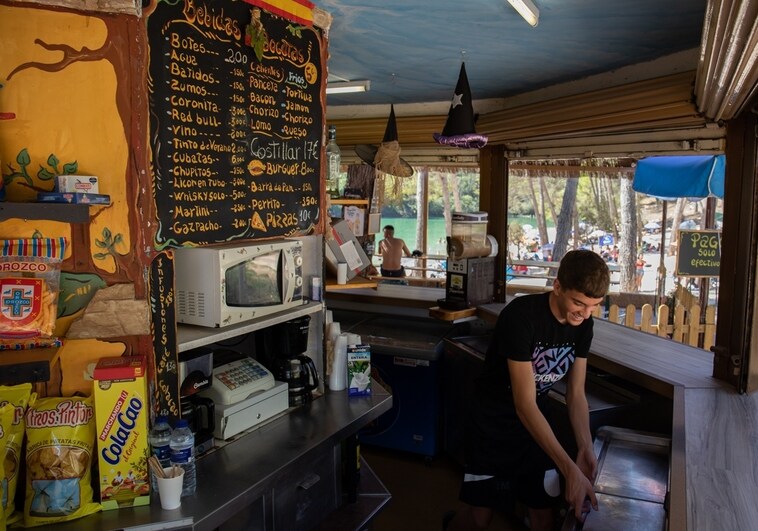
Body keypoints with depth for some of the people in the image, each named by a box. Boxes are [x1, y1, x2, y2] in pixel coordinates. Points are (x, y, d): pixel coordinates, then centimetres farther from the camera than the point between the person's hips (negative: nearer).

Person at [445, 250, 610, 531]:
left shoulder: (583, 324, -8)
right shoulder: (521, 316, -29)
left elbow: (576, 394, 0)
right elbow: (524, 405, -30)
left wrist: (585, 448, -16)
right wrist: (569, 469, -32)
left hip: (537, 423, 6)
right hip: (493, 424, -5)